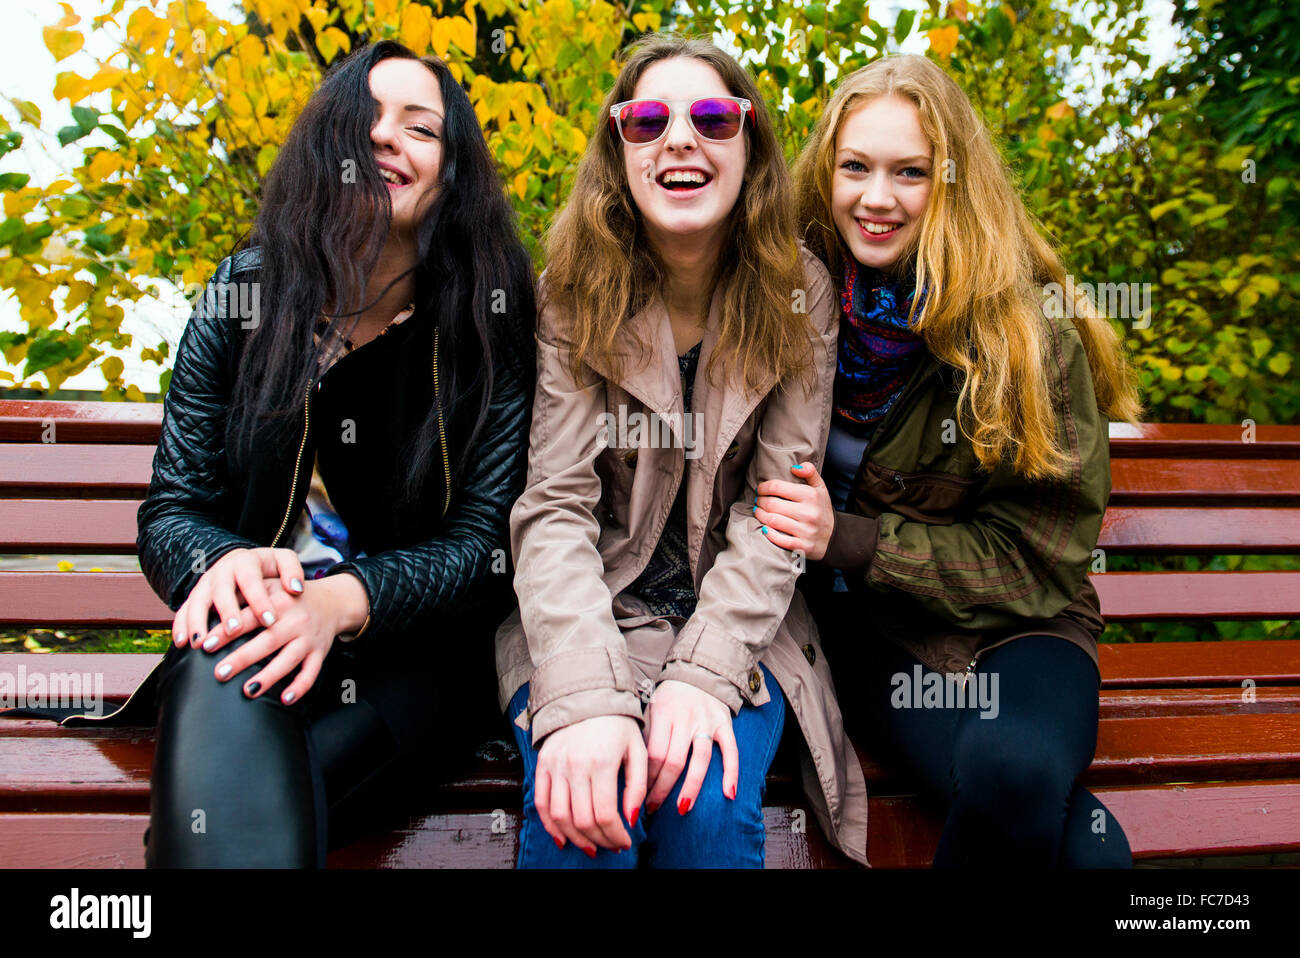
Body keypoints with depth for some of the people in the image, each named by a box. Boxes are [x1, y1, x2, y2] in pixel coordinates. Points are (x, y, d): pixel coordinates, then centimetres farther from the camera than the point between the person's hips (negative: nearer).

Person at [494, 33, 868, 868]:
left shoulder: (799, 295, -2)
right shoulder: (572, 296, -4)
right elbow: (555, 507, -13)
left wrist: (705, 671, -22)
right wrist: (583, 695, -29)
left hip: (738, 620, 1)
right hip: (587, 619, 0)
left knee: (710, 809, -26)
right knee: (576, 811, -26)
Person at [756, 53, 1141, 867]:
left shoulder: (1030, 327, -8)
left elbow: (1037, 552, -7)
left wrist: (847, 540, -17)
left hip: (1013, 626, 0)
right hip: (876, 636, 0)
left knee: (1013, 768, -34)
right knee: (1080, 846, -26)